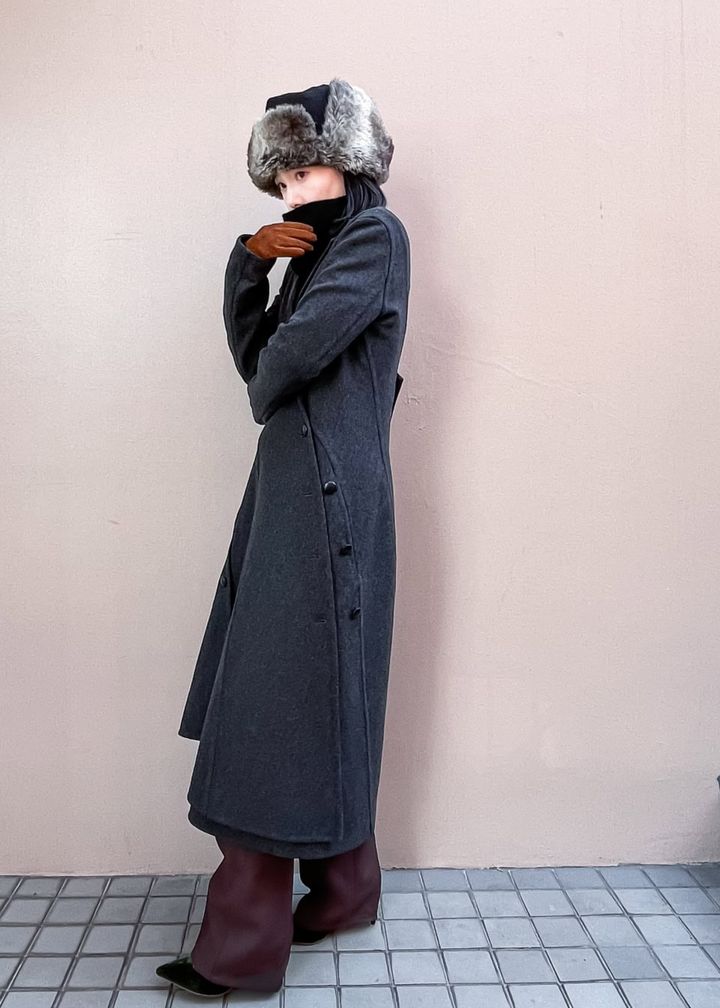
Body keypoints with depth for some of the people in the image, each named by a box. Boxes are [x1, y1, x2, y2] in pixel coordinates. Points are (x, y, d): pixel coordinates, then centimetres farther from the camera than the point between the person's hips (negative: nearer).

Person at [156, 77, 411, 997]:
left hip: (327, 496, -9)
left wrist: (268, 394, 1)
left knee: (280, 700, -6)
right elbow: (253, 352, 11)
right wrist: (247, 260, 0)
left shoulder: (377, 236, -4)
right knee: (310, 699, 13)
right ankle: (346, 886, 28)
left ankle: (243, 941, 5)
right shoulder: (314, 254, 22)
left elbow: (300, 346, -19)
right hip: (290, 488, 9)